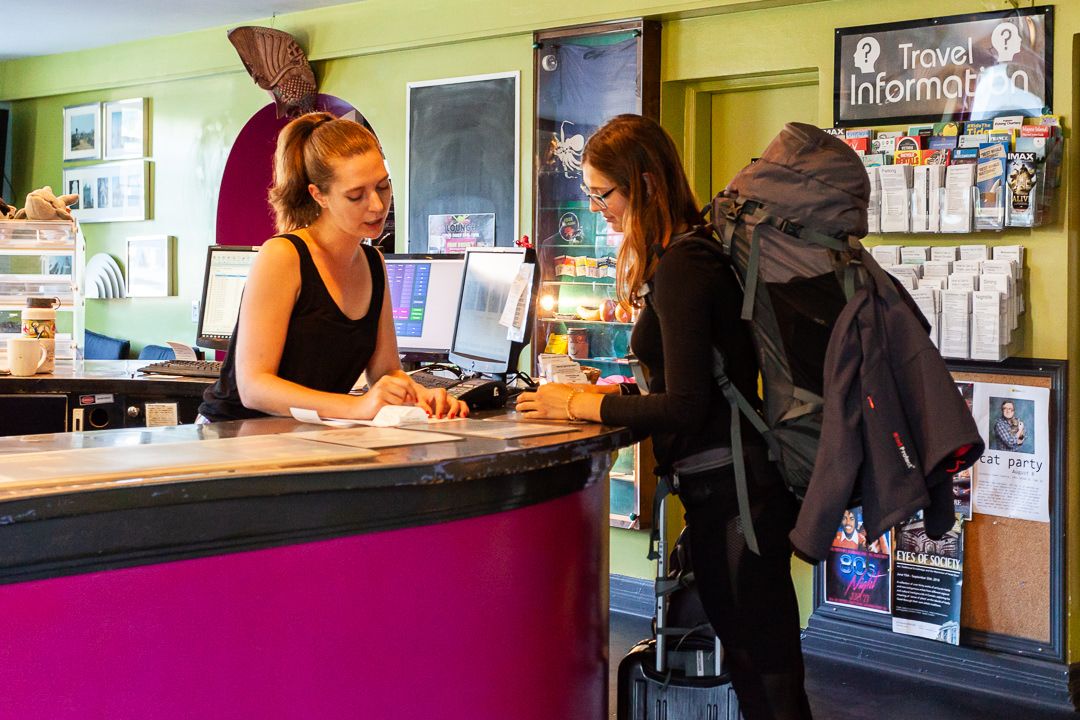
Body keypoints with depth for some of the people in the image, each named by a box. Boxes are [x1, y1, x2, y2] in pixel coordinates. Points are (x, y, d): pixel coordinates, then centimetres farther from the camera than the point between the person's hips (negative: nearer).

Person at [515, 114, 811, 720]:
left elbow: (686, 407, -20)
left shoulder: (682, 265, -18)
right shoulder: (696, 251, 12)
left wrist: (581, 405, -11)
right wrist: (618, 392, 11)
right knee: (767, 664, 17)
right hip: (735, 477, 10)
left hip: (726, 486, -10)